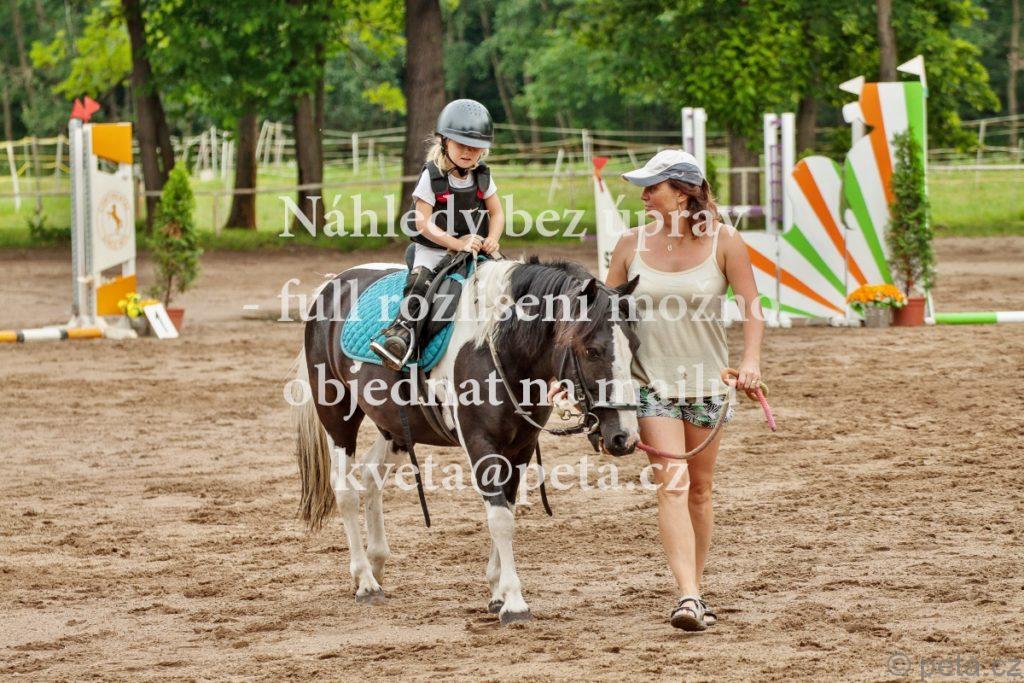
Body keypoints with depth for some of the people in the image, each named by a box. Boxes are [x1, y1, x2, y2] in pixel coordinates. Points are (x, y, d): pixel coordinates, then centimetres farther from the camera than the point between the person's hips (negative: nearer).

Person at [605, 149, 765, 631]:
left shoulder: (723, 243, -5)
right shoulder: (631, 245, 0)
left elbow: (751, 307, -7)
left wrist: (751, 360, -22)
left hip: (707, 381, 0)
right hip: (651, 380, 0)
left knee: (699, 489, 11)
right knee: (672, 485, -14)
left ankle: (695, 587, 27)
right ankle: (688, 597, -22)